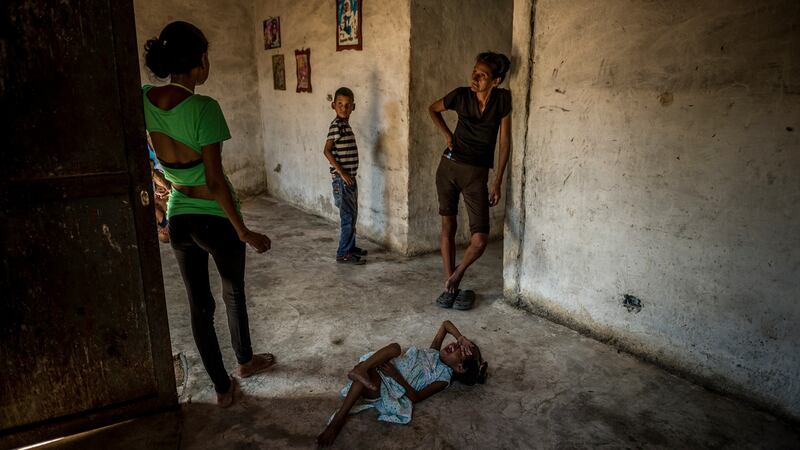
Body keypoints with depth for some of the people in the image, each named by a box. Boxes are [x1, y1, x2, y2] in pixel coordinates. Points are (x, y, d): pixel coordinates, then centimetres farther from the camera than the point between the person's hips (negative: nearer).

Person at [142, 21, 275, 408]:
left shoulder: (144, 101, -5)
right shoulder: (203, 109, -23)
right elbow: (215, 182, -23)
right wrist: (244, 232, -17)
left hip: (178, 220, 5)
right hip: (216, 218, -5)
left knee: (199, 304, 15)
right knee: (233, 293, 21)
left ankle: (222, 388, 27)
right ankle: (245, 361, 44)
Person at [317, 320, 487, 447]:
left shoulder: (443, 379, 1)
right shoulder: (435, 352, 19)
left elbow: (416, 397, -11)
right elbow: (446, 323, 23)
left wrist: (397, 376, -21)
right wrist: (461, 338, 6)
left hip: (389, 389, -5)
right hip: (383, 370, 5)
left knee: (369, 377, -38)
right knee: (395, 347, -25)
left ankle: (337, 420, -32)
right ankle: (360, 370, -43)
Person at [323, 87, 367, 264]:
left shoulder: (345, 124, 13)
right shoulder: (336, 125, -15)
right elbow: (327, 150, -22)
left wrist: (347, 173, 16)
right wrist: (341, 172, -21)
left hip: (350, 177, 9)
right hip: (342, 178, -9)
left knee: (352, 215, 17)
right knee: (348, 216, -4)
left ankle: (350, 247, 29)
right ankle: (343, 254, 4)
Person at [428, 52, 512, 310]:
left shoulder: (502, 99, -7)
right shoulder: (461, 95, -5)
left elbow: (505, 142, -4)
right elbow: (433, 109, 16)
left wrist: (497, 182, -5)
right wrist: (447, 134, 1)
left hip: (476, 173, -1)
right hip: (449, 166, 1)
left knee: (480, 239, -9)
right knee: (448, 226, 7)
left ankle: (455, 278, 18)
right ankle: (450, 287, 20)